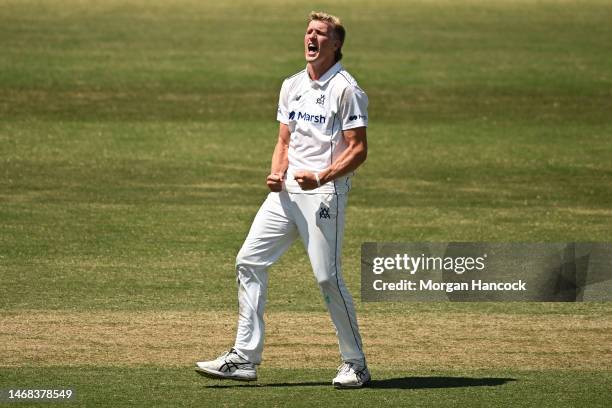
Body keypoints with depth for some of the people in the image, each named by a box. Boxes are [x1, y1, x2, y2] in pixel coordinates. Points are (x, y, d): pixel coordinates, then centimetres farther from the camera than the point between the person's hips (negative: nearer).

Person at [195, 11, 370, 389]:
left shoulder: (346, 89, -7)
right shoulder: (292, 86, 16)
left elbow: (359, 149, -11)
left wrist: (321, 177, -23)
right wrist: (276, 174, 0)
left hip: (325, 192, -8)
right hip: (286, 192, 8)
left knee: (327, 276, -10)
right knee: (249, 262, 1)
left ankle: (355, 364, 4)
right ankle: (245, 357, 3)